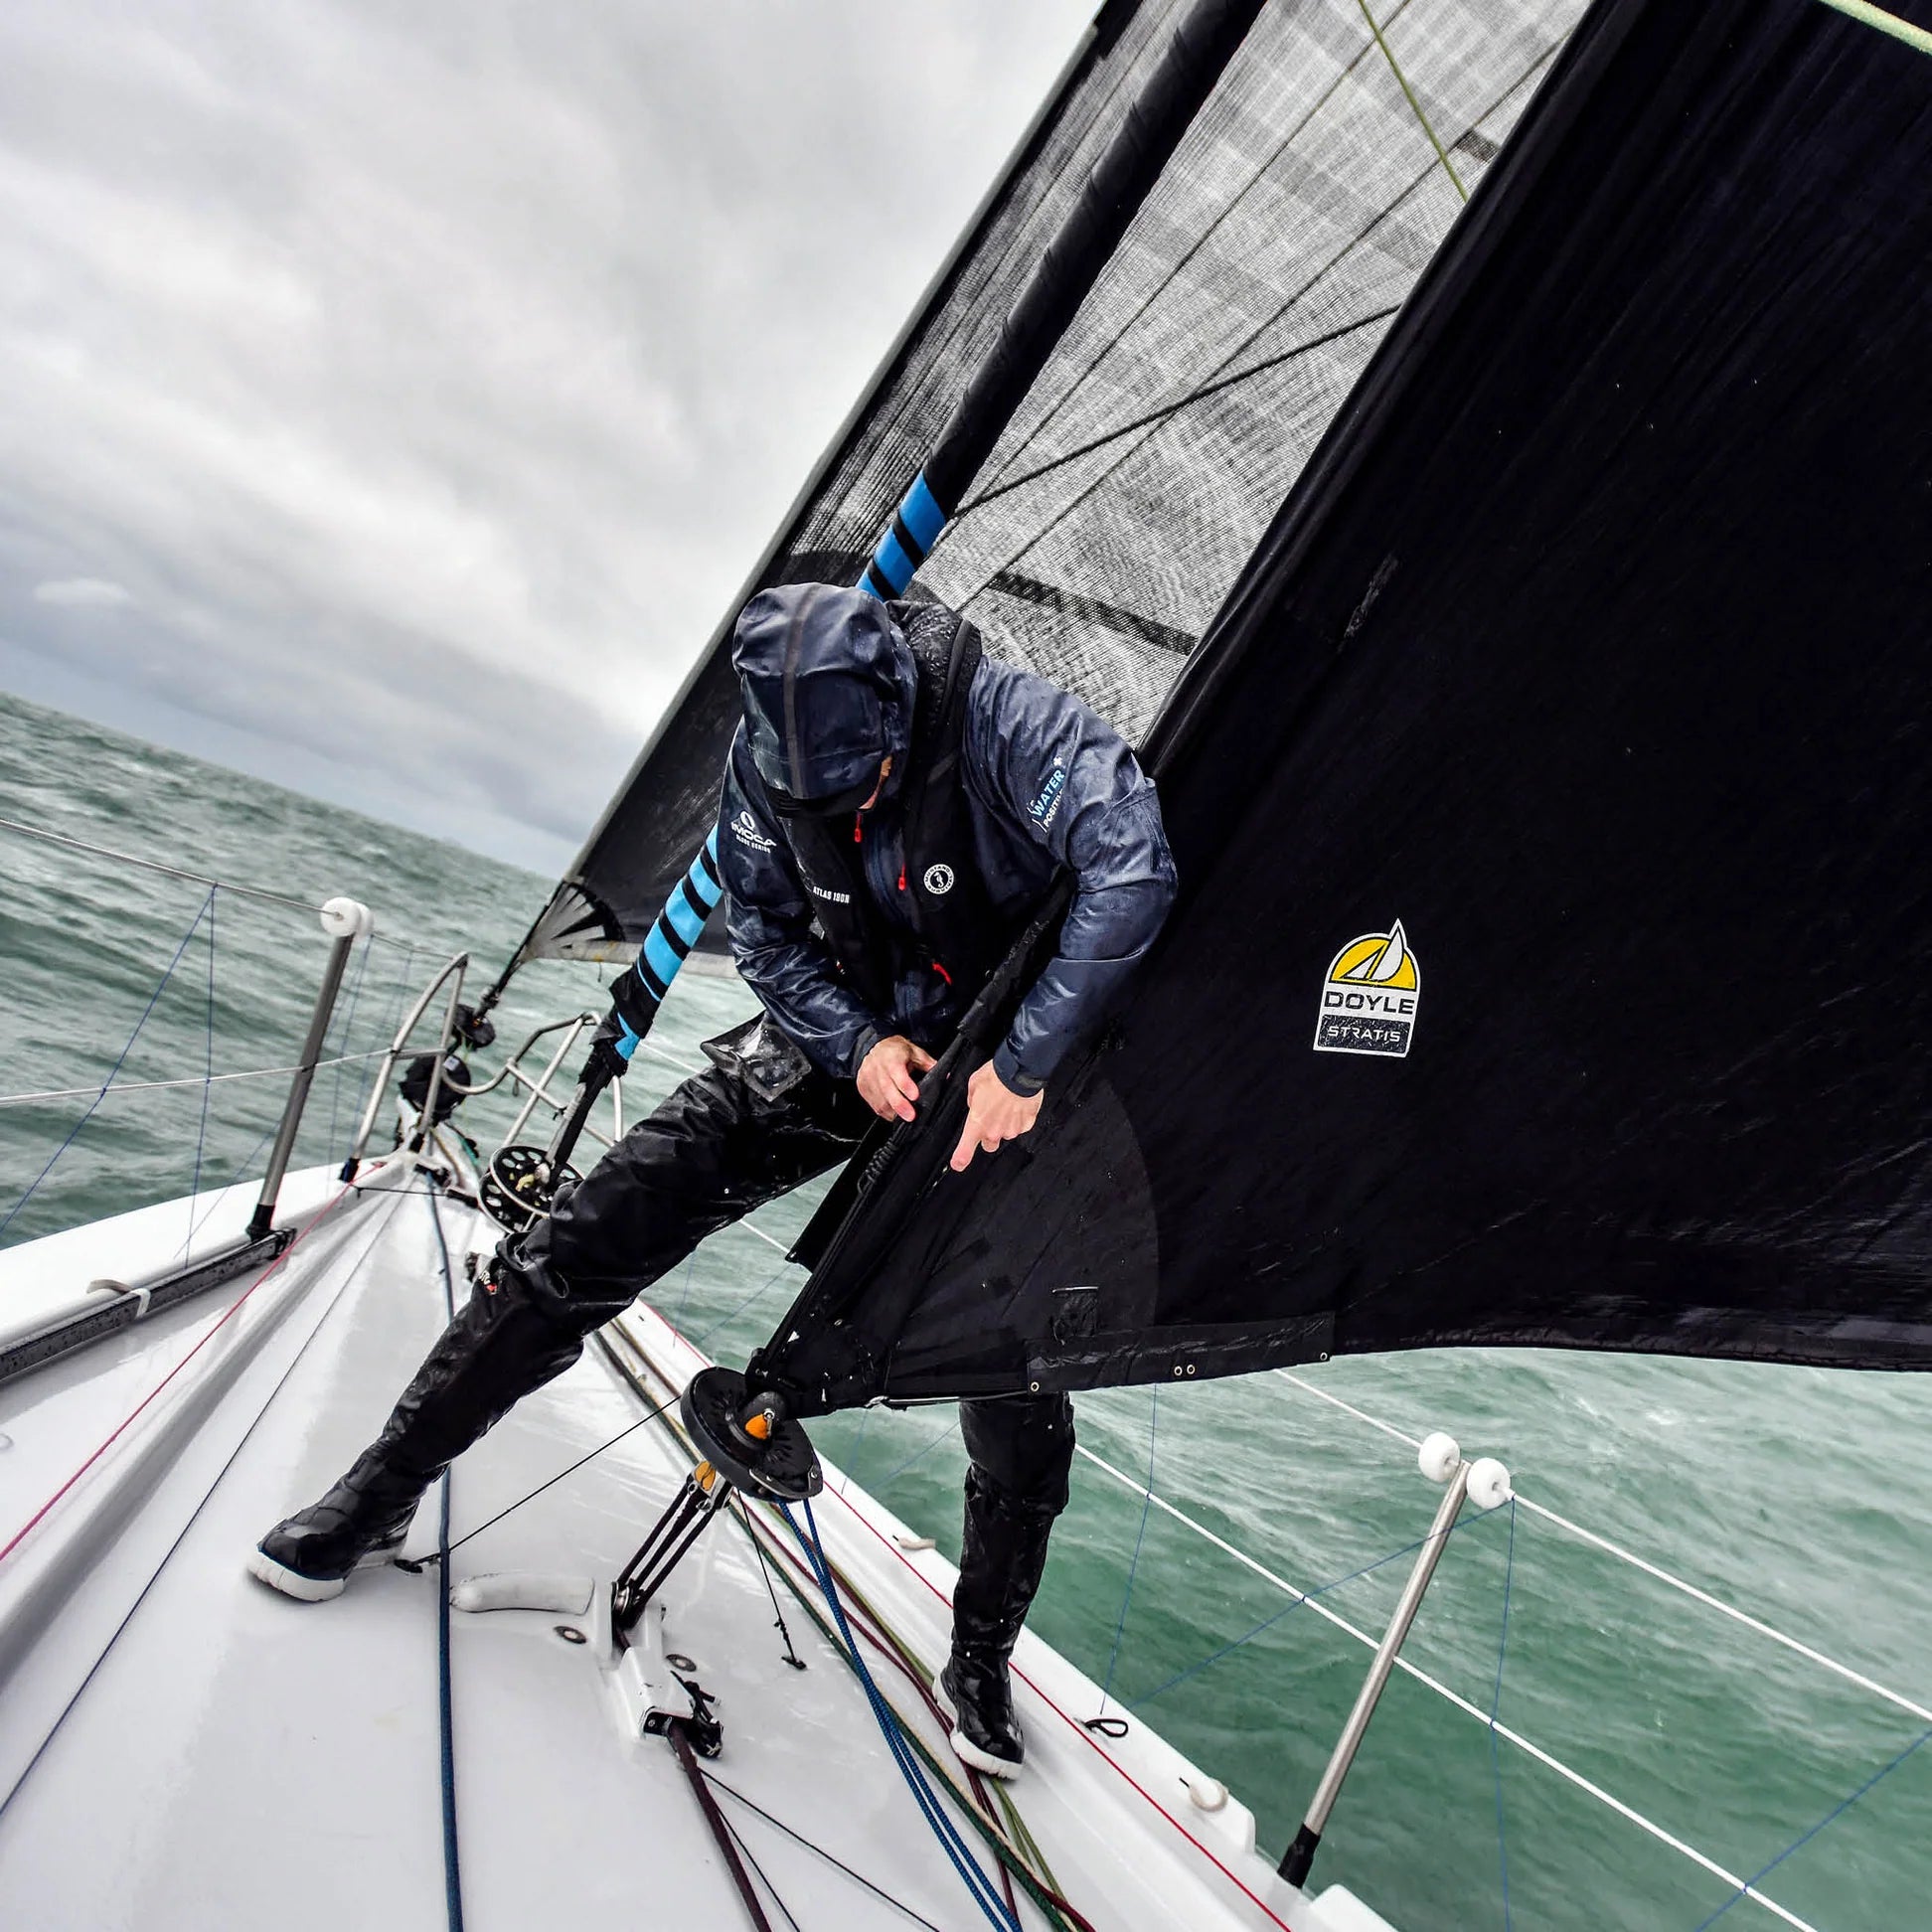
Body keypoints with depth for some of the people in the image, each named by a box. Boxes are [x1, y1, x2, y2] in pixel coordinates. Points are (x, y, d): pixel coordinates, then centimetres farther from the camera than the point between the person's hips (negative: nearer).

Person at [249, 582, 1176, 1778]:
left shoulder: (1003, 718, -27)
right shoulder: (767, 751, -13)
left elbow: (1134, 869, -38)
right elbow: (767, 932, -2)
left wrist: (1026, 1066, -37)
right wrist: (856, 1046, -18)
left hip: (998, 1072, -2)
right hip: (845, 1039, 3)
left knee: (1022, 1411, -1)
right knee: (606, 1227, -11)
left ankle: (981, 1669, 25)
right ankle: (384, 1492, 8)